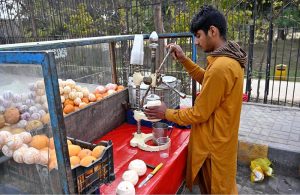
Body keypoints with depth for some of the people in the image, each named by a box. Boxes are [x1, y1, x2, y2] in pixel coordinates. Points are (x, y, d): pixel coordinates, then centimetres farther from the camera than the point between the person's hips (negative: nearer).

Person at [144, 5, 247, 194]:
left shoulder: (220, 67, -31)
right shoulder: (230, 58, 1)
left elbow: (199, 114, -23)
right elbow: (206, 80, 15)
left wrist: (166, 113, -9)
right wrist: (184, 59, 4)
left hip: (215, 142, -9)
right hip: (219, 137, 9)